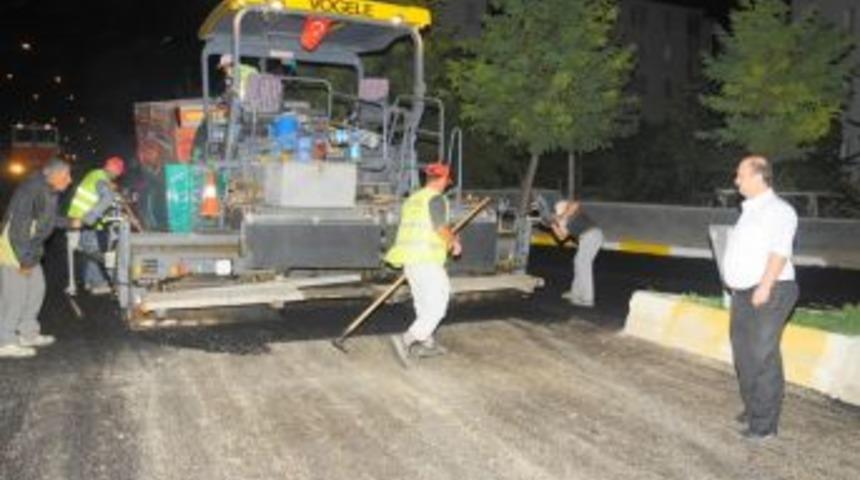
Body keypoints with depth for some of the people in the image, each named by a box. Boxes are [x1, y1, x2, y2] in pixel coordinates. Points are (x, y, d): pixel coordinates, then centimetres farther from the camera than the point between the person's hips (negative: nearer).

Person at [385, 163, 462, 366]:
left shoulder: (412, 199, 17)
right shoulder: (436, 198, -8)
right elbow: (441, 227, -17)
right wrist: (454, 242, 2)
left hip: (409, 260, 9)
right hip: (427, 260, -9)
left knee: (423, 306, 20)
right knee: (437, 308, -4)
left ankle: (427, 344, 28)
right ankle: (406, 339, -15)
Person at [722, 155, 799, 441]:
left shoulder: (778, 210, -11)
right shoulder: (750, 210, 16)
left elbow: (779, 252, -21)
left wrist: (764, 288, -26)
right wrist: (733, 282, 16)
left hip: (768, 294, -9)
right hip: (743, 293, 9)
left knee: (763, 356, -6)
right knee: (743, 353, 16)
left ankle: (765, 423, 2)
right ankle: (752, 409, 31)